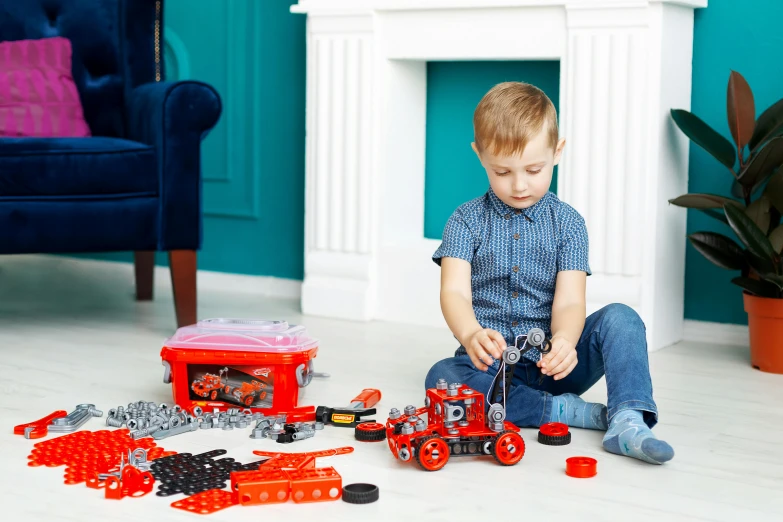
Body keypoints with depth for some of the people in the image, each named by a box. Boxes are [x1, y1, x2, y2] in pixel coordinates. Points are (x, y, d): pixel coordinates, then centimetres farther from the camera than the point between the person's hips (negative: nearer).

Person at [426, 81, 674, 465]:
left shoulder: (567, 222, 3)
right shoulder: (467, 220, 1)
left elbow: (569, 301, -9)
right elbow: (454, 292, -13)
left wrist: (564, 343, -34)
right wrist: (472, 336, -38)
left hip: (551, 363, 1)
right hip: (491, 363, -1)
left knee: (621, 318, -22)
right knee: (440, 377, -32)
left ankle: (627, 421, -40)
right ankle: (564, 410, -28)